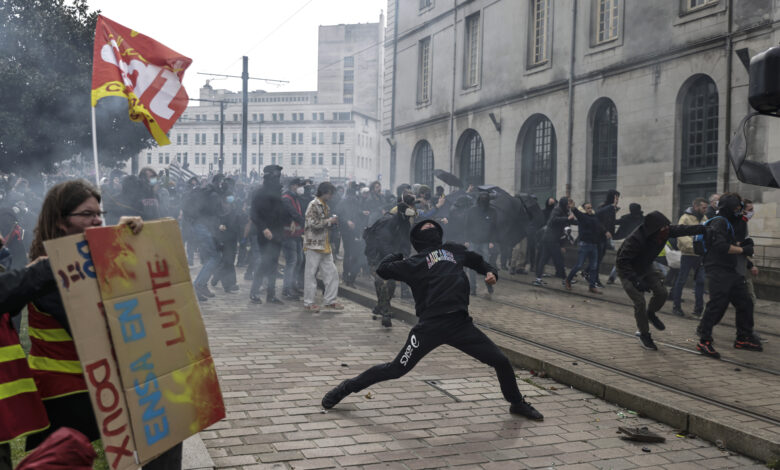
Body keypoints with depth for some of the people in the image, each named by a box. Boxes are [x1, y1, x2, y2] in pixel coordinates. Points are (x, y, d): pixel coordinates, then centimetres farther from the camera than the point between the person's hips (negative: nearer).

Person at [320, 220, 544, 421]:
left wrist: (490, 272, 15)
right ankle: (348, 387, 19)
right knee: (397, 369, -1)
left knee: (501, 361, 4)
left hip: (461, 324, 4)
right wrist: (398, 256, 21)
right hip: (431, 325, -3)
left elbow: (478, 262, 35)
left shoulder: (455, 251, 21)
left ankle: (517, 403, 30)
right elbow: (382, 269, 7)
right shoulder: (414, 263, 11)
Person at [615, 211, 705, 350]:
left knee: (661, 292, -7)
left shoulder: (665, 231, -18)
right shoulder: (636, 239, -38)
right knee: (640, 302, -13)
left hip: (645, 268, 6)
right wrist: (636, 281, -38)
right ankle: (644, 334, 9)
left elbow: (683, 229, -6)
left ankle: (651, 314, 25)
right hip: (628, 271, -6)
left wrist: (706, 228, -14)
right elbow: (621, 262, -35)